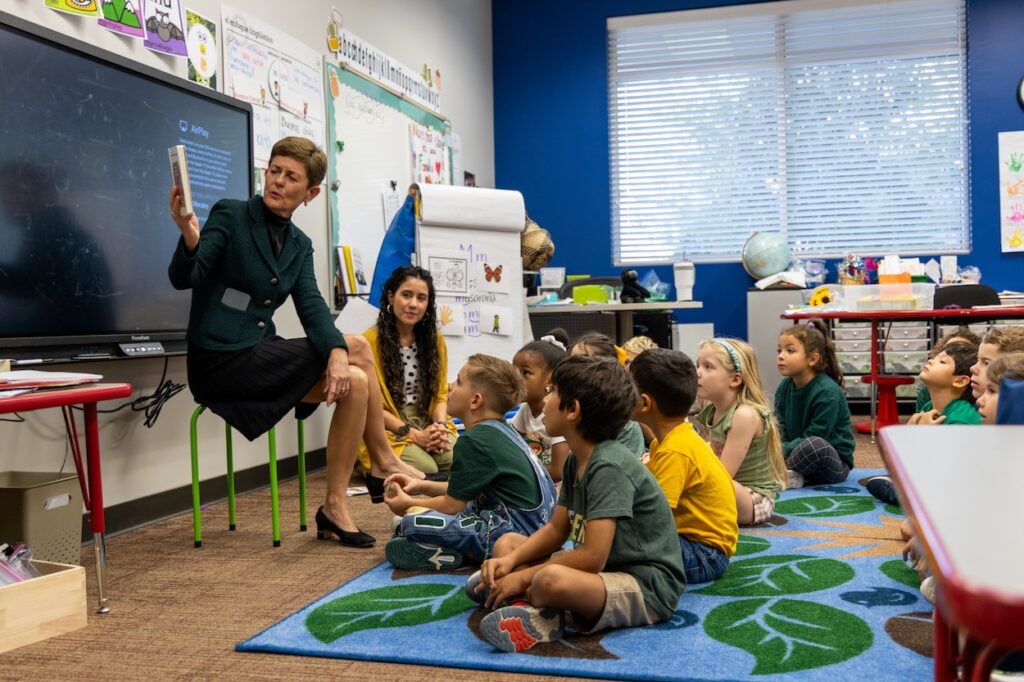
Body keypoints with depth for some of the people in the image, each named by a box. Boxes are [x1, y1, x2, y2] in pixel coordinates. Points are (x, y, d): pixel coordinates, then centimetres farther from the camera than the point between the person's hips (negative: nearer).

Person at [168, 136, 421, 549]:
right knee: (357, 348, -15)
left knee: (355, 381, -14)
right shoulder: (229, 215, -5)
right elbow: (183, 279, -16)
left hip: (258, 357, 7)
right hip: (219, 361, -7)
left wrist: (335, 351, -24)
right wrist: (189, 239, -38)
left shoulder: (300, 246, 11)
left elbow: (312, 307, -4)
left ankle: (335, 507, -4)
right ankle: (384, 461, 0)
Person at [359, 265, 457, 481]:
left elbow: (441, 393, 11)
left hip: (429, 425, 4)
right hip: (387, 430, -4)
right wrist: (412, 433, -16)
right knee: (426, 471, -30)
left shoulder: (435, 340, 10)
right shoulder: (370, 340, -7)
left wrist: (440, 427, -11)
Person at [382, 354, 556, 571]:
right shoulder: (501, 431, 13)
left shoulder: (474, 441, -15)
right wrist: (423, 486, 16)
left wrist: (409, 504, 6)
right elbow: (463, 491, 22)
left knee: (413, 522, -22)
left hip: (512, 533, -11)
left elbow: (452, 504, -10)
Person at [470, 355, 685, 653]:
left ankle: (535, 608, -6)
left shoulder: (609, 466, -22)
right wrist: (511, 560, -5)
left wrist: (524, 577, -17)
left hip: (647, 587, -10)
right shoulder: (576, 460, 6)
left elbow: (594, 556, -26)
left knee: (551, 580, -39)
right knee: (506, 543, 10)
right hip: (605, 569, 10)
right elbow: (556, 530, 12)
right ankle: (538, 610, -15)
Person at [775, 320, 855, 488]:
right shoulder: (784, 387, 2)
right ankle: (792, 475, -18)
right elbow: (781, 431, -1)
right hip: (799, 455, 7)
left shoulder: (827, 393, -20)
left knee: (814, 445, -39)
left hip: (833, 462, -7)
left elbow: (813, 438, -22)